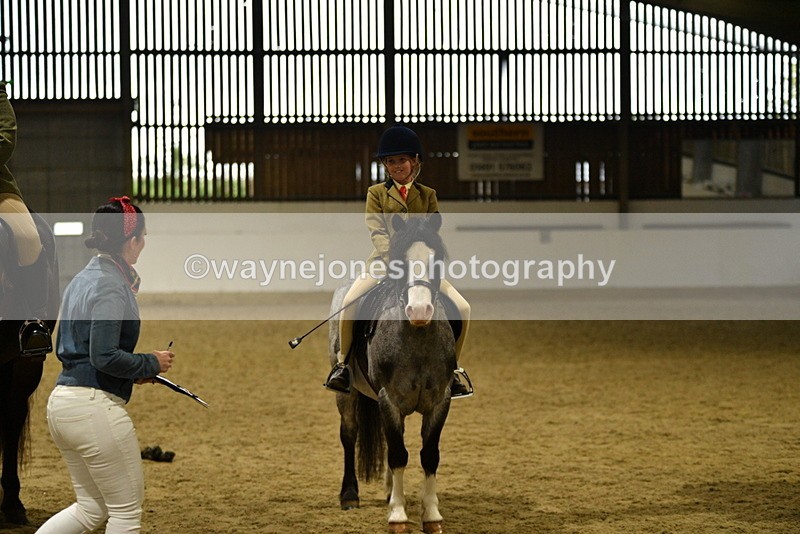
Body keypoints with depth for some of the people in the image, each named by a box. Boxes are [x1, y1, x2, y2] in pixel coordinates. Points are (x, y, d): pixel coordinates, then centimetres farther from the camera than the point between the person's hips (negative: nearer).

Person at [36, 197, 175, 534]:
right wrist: (152, 364, -7)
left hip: (60, 404, 9)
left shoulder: (81, 280, 14)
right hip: (95, 406, -9)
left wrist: (132, 371, 16)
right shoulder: (111, 287, -15)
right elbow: (105, 356, -22)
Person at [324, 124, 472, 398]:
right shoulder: (376, 193, 7)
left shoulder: (428, 195, 11)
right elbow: (376, 231, -5)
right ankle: (342, 364, -11)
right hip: (384, 263, -2)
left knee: (462, 308, -16)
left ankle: (450, 369, 1)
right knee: (349, 301, -29)